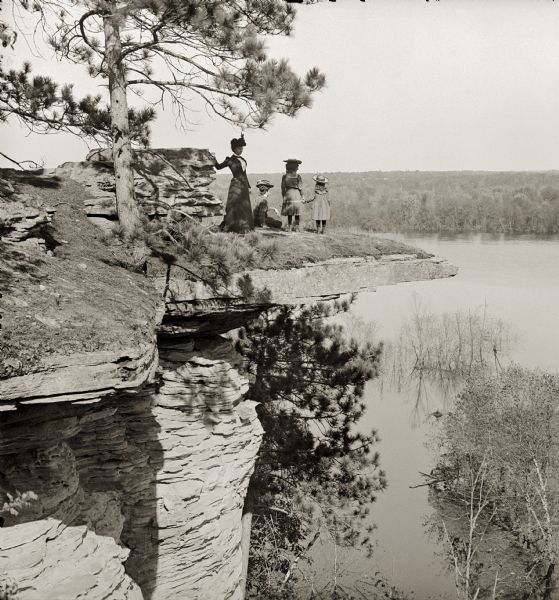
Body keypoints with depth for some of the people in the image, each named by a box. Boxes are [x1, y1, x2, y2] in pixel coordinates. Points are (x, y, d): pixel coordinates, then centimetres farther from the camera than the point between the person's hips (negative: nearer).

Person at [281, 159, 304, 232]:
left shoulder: (285, 176, -2)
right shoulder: (298, 176, -4)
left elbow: (283, 188, 0)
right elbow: (300, 188, -3)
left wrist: (284, 197, 9)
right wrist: (302, 197, 6)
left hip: (288, 193, 1)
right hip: (297, 194, -1)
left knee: (289, 213, 9)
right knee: (297, 213, 7)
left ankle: (289, 227, 8)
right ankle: (296, 227, 8)